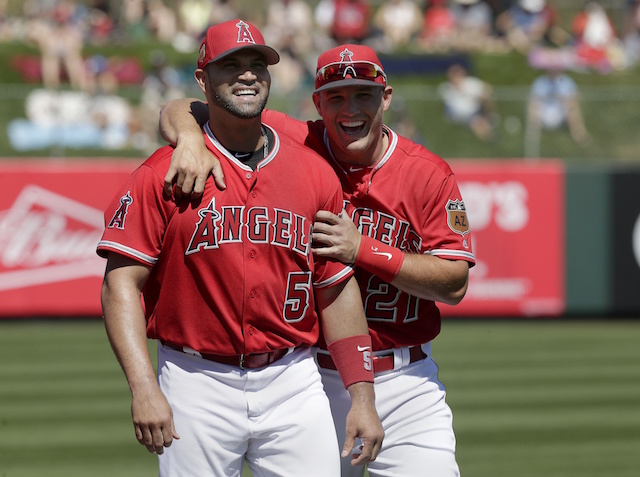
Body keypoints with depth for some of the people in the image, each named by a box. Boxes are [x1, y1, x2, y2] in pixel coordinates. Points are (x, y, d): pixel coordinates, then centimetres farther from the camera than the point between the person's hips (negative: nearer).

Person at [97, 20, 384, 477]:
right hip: (198, 387, -2)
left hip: (293, 386, 2)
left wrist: (362, 396, 6)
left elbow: (337, 288, 11)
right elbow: (122, 283, -7)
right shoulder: (162, 173, -2)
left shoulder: (315, 173, 9)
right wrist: (144, 388, -19)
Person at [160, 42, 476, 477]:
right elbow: (180, 111, -1)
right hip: (311, 379, 0)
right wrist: (190, 138, -25)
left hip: (405, 383, 0)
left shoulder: (429, 175, -3)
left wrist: (363, 250, -16)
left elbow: (454, 284, -8)